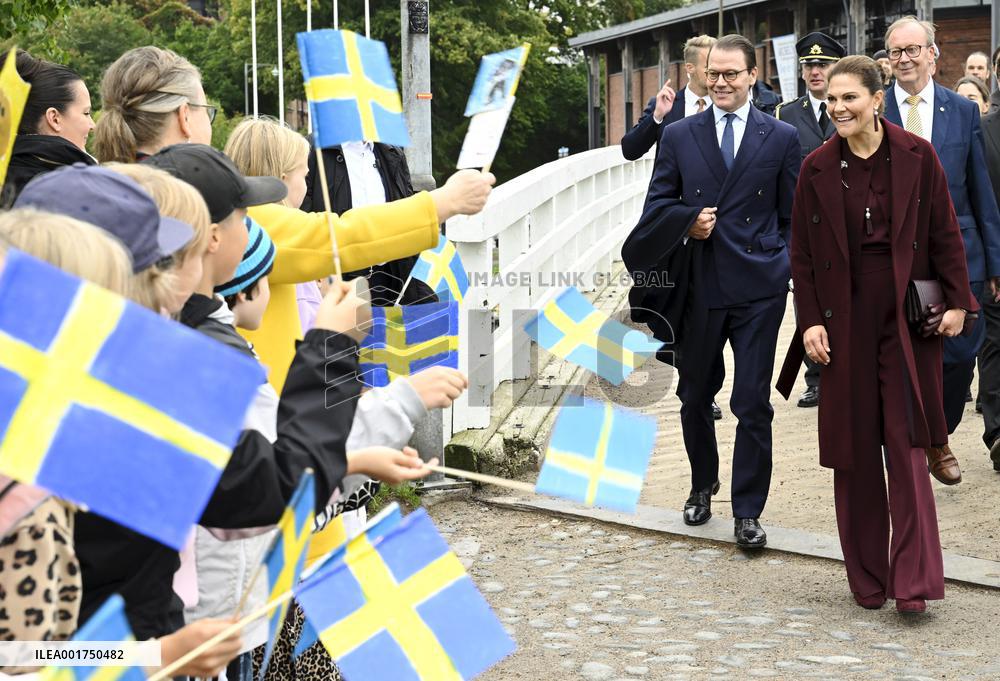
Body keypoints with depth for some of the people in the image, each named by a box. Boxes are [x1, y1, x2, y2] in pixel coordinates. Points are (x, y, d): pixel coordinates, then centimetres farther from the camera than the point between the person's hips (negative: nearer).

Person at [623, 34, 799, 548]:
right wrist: (688, 220, -12)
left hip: (758, 287, -2)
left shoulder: (781, 138, 4)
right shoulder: (679, 136, 7)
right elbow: (657, 204, 8)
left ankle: (747, 513, 6)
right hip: (698, 286, 2)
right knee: (694, 397, 15)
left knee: (753, 404, -4)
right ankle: (702, 486, 38)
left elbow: (792, 216, 7)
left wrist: (785, 267, -1)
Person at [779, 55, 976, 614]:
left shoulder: (917, 157, -1)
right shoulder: (817, 168, 2)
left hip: (907, 314, -2)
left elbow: (945, 234, 3)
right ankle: (868, 580, 16)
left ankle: (913, 580, -1)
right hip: (845, 318, 2)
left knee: (907, 445, -4)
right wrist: (810, 321, -3)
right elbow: (802, 254, 4)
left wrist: (957, 301, -3)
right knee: (855, 451, 6)